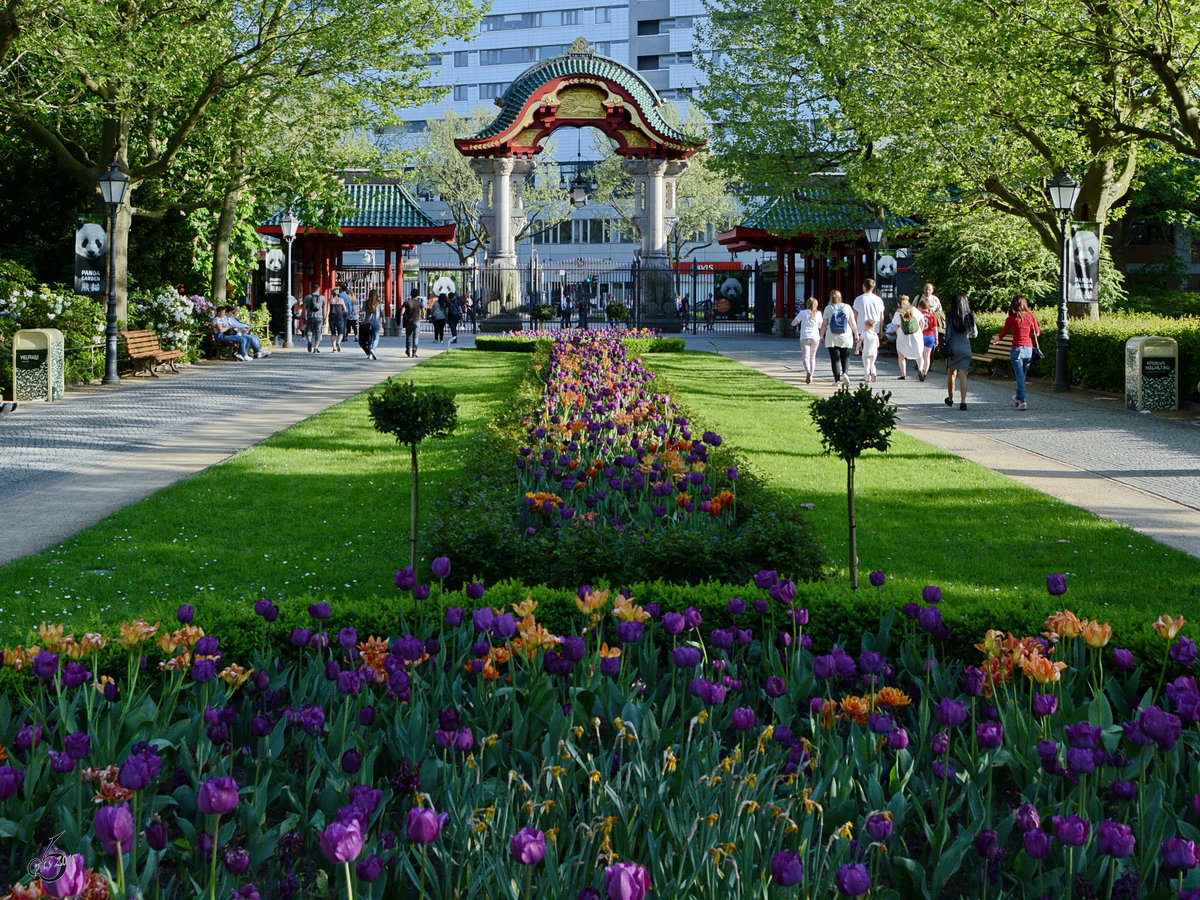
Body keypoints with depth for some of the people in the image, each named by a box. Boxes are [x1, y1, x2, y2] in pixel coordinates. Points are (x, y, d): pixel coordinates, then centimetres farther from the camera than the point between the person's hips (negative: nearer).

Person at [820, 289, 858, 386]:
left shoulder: (828, 308, -1)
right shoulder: (847, 307, 2)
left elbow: (824, 324, 0)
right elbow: (852, 323, 3)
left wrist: (822, 335, 9)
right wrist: (856, 333, 14)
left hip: (832, 339, -1)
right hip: (845, 338, 1)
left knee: (835, 358, 2)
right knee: (845, 357, 12)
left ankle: (837, 379, -2)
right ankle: (845, 373, -10)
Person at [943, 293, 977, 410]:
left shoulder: (950, 317, -8)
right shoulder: (969, 317, -2)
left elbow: (948, 335, -9)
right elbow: (975, 334, 6)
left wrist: (946, 349, 2)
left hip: (953, 348, -1)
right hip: (965, 349, 1)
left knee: (951, 373, 16)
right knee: (963, 375, -1)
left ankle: (950, 398, 29)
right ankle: (963, 401, -12)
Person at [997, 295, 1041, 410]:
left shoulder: (1011, 319, -2)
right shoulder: (1030, 316, 4)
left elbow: (1002, 334, 7)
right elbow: (1037, 333, 5)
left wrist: (997, 338, 29)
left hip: (1017, 348, -3)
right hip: (1029, 349, 3)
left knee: (1020, 377, -5)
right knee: (1022, 375, 17)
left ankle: (1022, 401, -13)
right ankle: (1018, 397, 31)